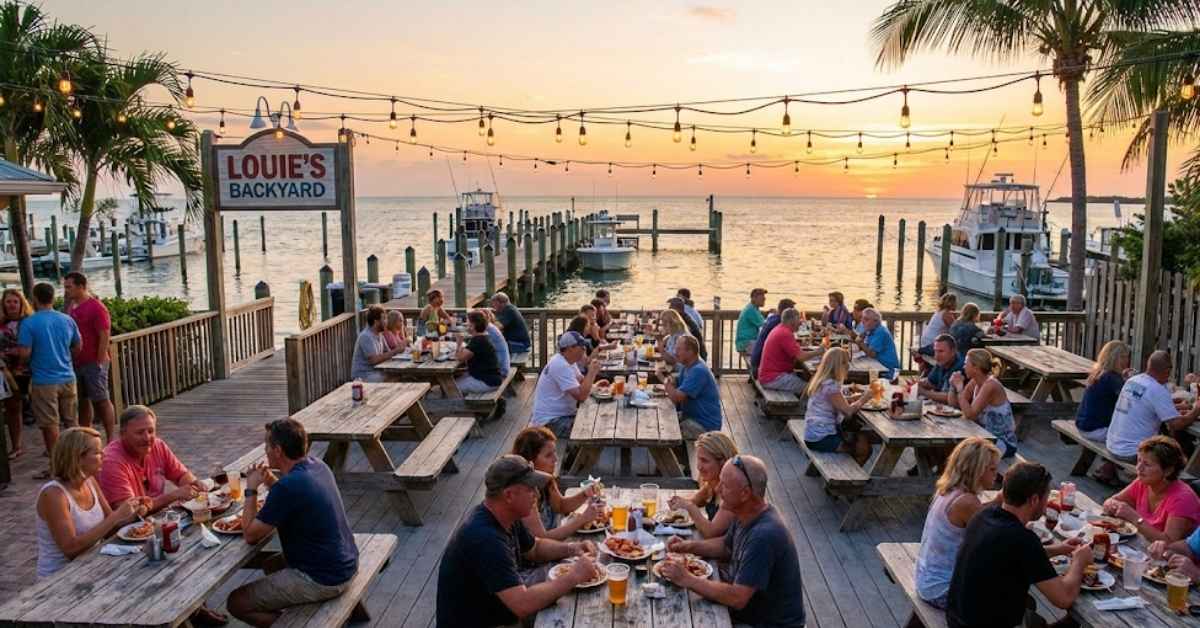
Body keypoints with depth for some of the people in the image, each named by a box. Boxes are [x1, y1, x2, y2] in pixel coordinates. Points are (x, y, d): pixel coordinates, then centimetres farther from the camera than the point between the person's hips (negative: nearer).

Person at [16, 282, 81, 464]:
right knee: (72, 422, 14)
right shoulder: (67, 320, 2)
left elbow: (24, 353, -14)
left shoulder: (29, 323, -11)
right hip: (67, 378, 4)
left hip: (44, 381, -4)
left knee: (50, 425, 4)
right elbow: (78, 347, 11)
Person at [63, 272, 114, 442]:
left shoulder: (96, 307, -11)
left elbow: (105, 336, -15)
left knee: (101, 401, -4)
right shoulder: (72, 307, 12)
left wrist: (100, 362, -17)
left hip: (93, 363, -7)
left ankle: (111, 439, 1)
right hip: (76, 363, 7)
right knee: (83, 401, 11)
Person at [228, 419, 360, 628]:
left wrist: (250, 489, -3)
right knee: (271, 565, 31)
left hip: (323, 580, -9)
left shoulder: (288, 487, -25)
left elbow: (250, 535, -13)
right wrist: (271, 481, 4)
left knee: (237, 603, 0)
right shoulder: (317, 465, 0)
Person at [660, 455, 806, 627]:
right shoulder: (745, 516, -3)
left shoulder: (764, 535, -31)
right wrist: (690, 546, 0)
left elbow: (737, 598, -30)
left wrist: (687, 580, -22)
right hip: (750, 612, 7)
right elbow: (726, 546, 17)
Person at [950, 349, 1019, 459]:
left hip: (1004, 442, -8)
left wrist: (959, 387, -21)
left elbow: (970, 414, -27)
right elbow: (956, 405, 5)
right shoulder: (974, 382, 1)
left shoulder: (991, 385, -23)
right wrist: (954, 386, -10)